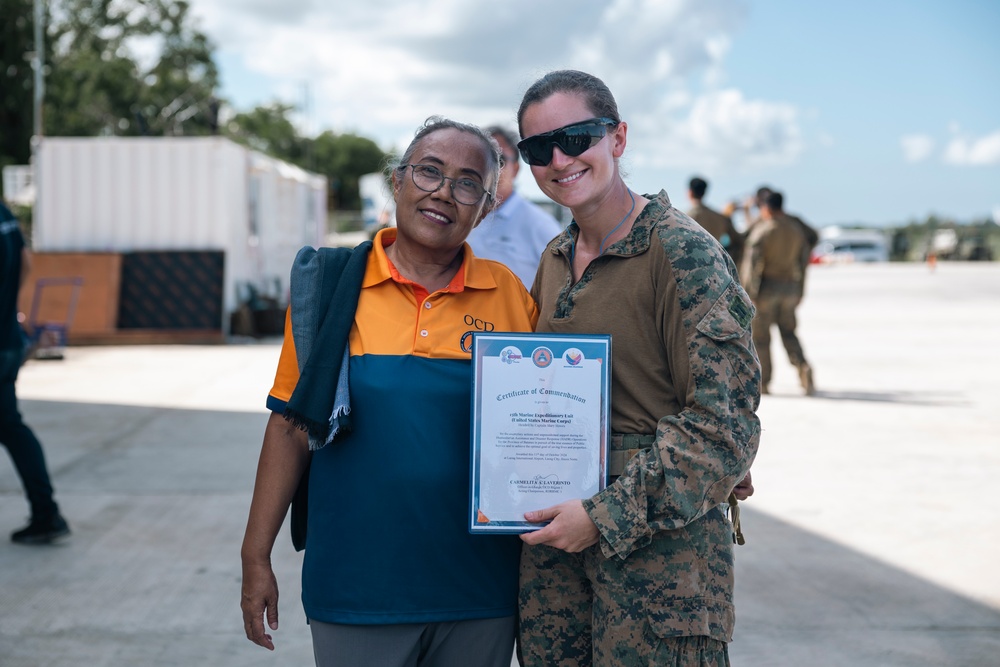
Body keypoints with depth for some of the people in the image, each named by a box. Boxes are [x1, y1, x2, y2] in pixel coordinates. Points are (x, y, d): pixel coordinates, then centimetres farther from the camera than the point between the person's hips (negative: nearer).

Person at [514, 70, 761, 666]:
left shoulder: (683, 253, -12)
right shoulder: (555, 260, 10)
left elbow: (723, 425, -16)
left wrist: (607, 516, -18)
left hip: (660, 544, -6)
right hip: (555, 532, 6)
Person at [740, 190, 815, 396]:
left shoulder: (761, 230, -12)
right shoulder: (796, 230, 7)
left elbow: (754, 263, -17)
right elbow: (800, 263, 10)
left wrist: (750, 292, -14)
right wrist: (799, 292, 16)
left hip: (766, 287, -5)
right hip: (789, 287, 5)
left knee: (760, 335, 4)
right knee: (788, 333, 12)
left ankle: (762, 382, 8)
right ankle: (802, 366, -12)